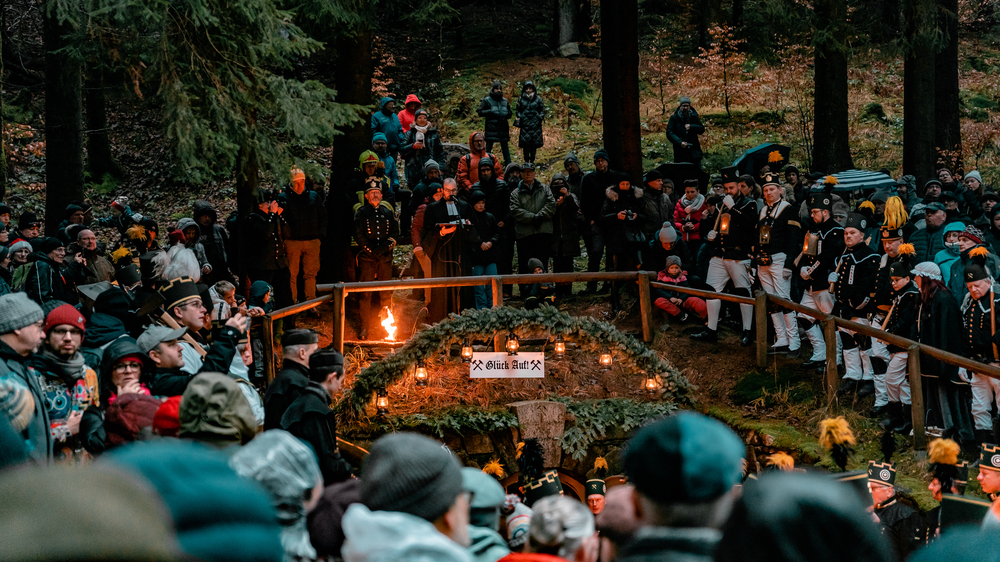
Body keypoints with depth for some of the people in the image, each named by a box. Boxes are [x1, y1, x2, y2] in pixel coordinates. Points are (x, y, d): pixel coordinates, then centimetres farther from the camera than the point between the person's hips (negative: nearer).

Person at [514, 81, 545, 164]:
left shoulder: (538, 99, 5)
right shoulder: (521, 99, 7)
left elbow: (542, 110, 9)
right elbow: (518, 111, 13)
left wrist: (540, 118, -2)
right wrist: (519, 118, -1)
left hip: (535, 124, 0)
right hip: (525, 124, 0)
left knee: (534, 144, 1)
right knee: (525, 143, -4)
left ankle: (532, 160, 10)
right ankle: (526, 160, 3)